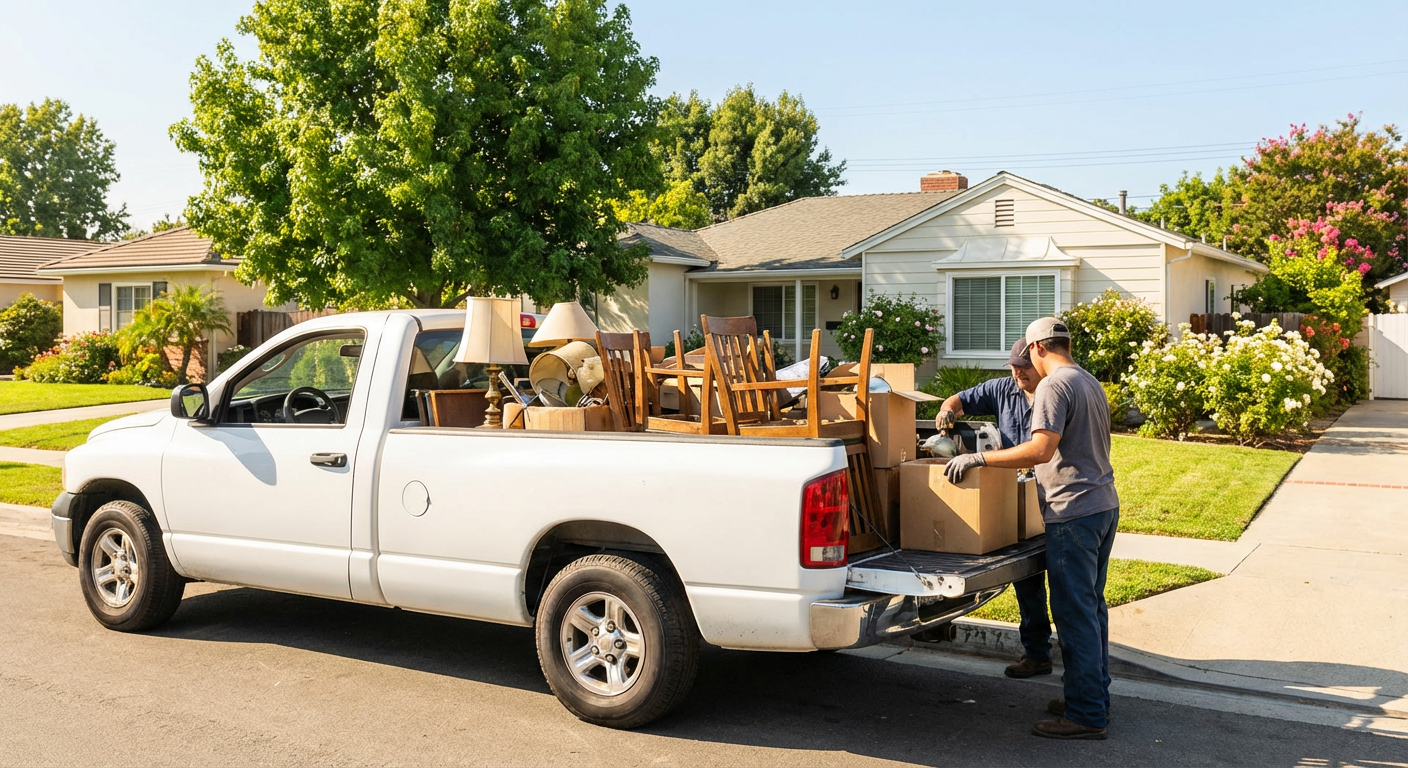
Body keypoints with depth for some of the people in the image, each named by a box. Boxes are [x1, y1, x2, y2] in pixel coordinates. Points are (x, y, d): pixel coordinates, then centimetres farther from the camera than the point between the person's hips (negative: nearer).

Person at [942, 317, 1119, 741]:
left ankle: (1086, 714, 1)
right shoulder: (1091, 384, 16)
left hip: (1073, 511, -10)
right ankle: (1095, 697, 26)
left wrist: (979, 458, -22)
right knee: (1092, 607, 17)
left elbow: (1041, 449, -26)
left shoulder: (1054, 386, -14)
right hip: (1105, 505, 10)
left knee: (1075, 613, -4)